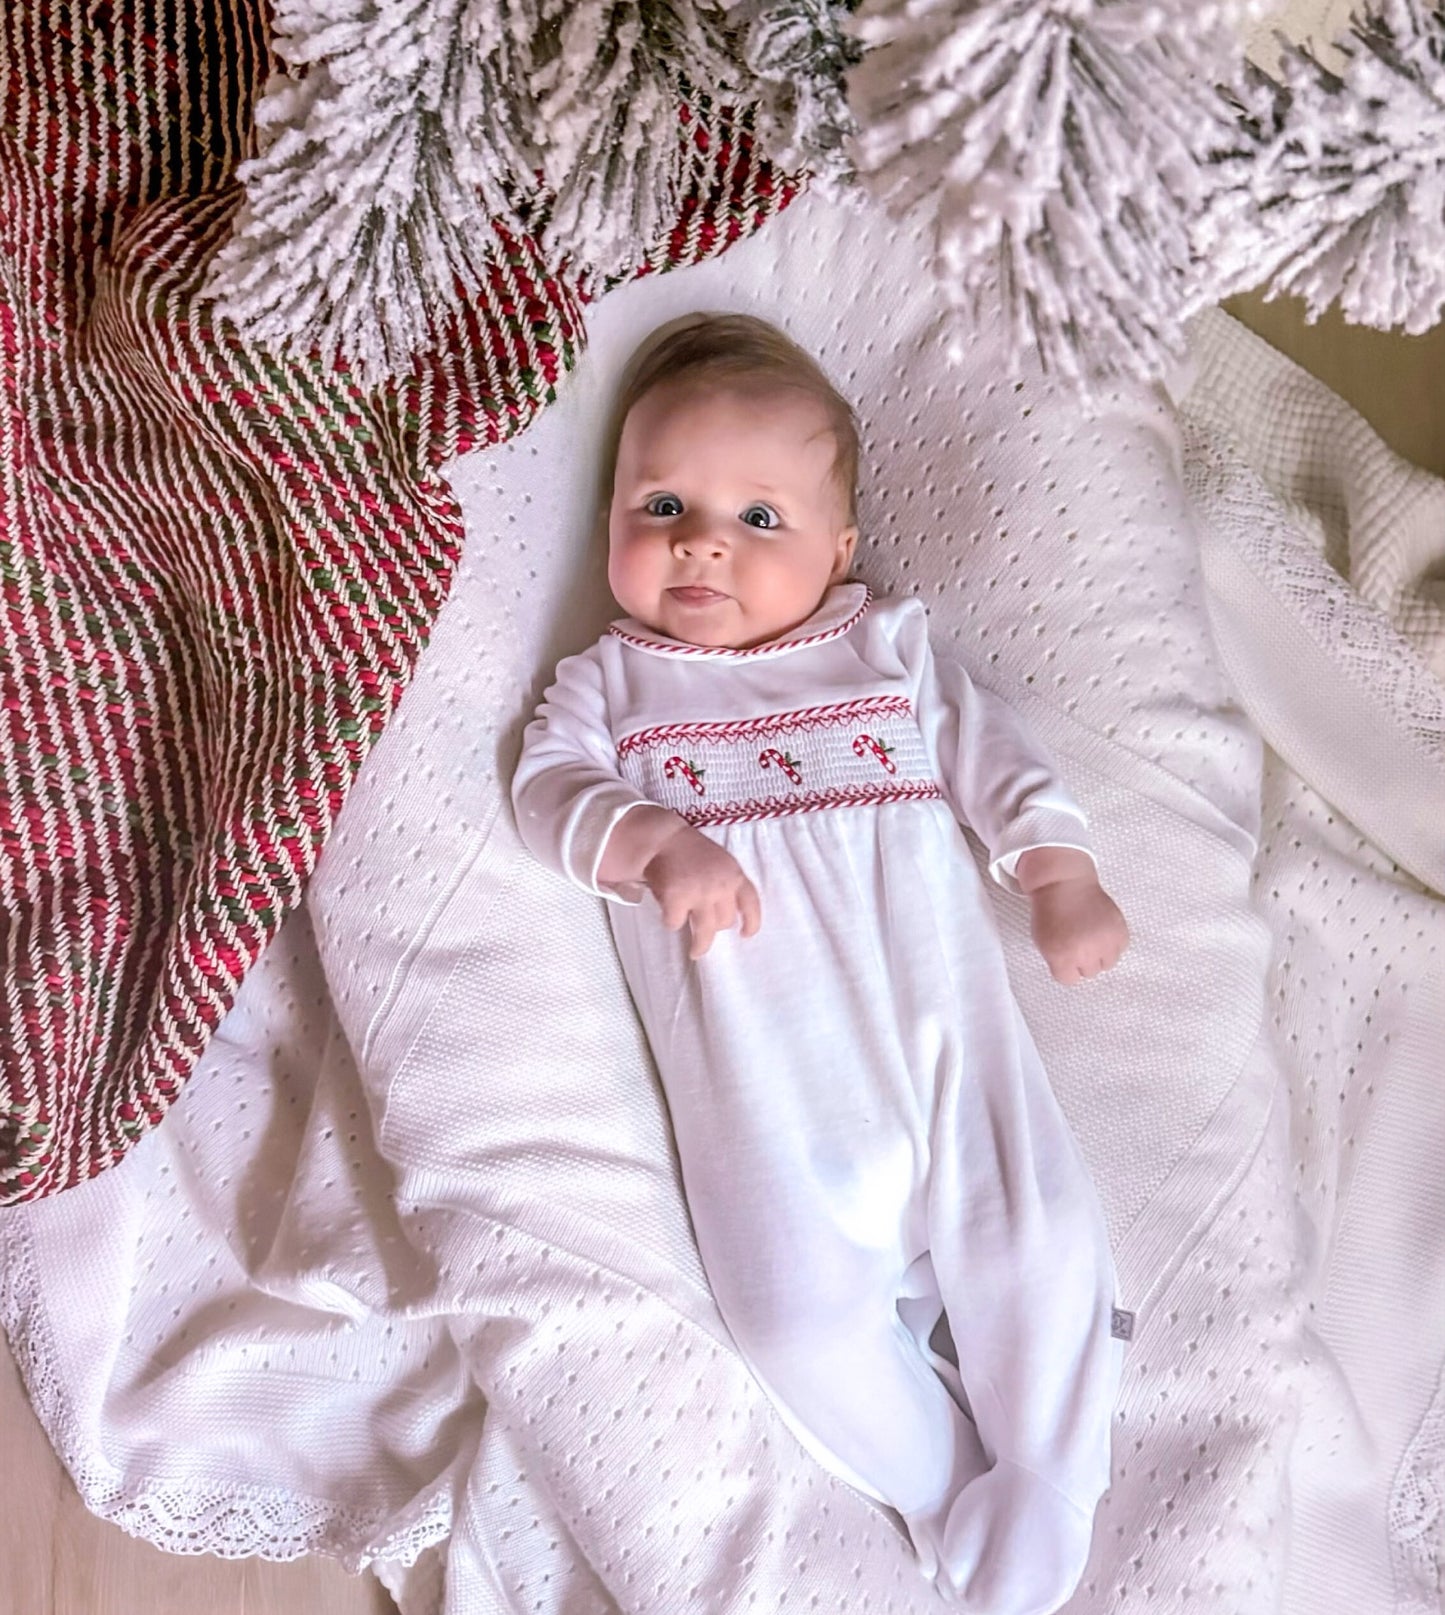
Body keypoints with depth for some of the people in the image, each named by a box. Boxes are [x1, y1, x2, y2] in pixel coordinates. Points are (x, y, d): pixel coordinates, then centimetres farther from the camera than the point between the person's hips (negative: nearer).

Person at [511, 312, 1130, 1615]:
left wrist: (1061, 873, 1)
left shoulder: (887, 642, 17)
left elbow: (987, 747, 15)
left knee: (1040, 1246, -11)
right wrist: (656, 844, -18)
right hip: (765, 1086, -1)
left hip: (942, 1022, 1)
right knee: (801, 1314, -14)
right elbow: (553, 788, 2)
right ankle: (955, 1505, 11)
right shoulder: (609, 678, 15)